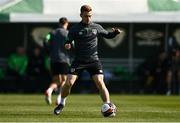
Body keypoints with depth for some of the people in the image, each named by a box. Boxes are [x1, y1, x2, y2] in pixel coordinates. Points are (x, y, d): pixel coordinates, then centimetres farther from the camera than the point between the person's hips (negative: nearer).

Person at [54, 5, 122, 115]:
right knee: (69, 83, -9)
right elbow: (68, 43, -2)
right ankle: (62, 103, 16)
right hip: (79, 60, -1)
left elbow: (108, 35, 18)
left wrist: (115, 32, -3)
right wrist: (67, 45, -26)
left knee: (100, 82, -16)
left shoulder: (96, 27, 6)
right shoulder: (75, 29, 0)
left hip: (94, 60, 1)